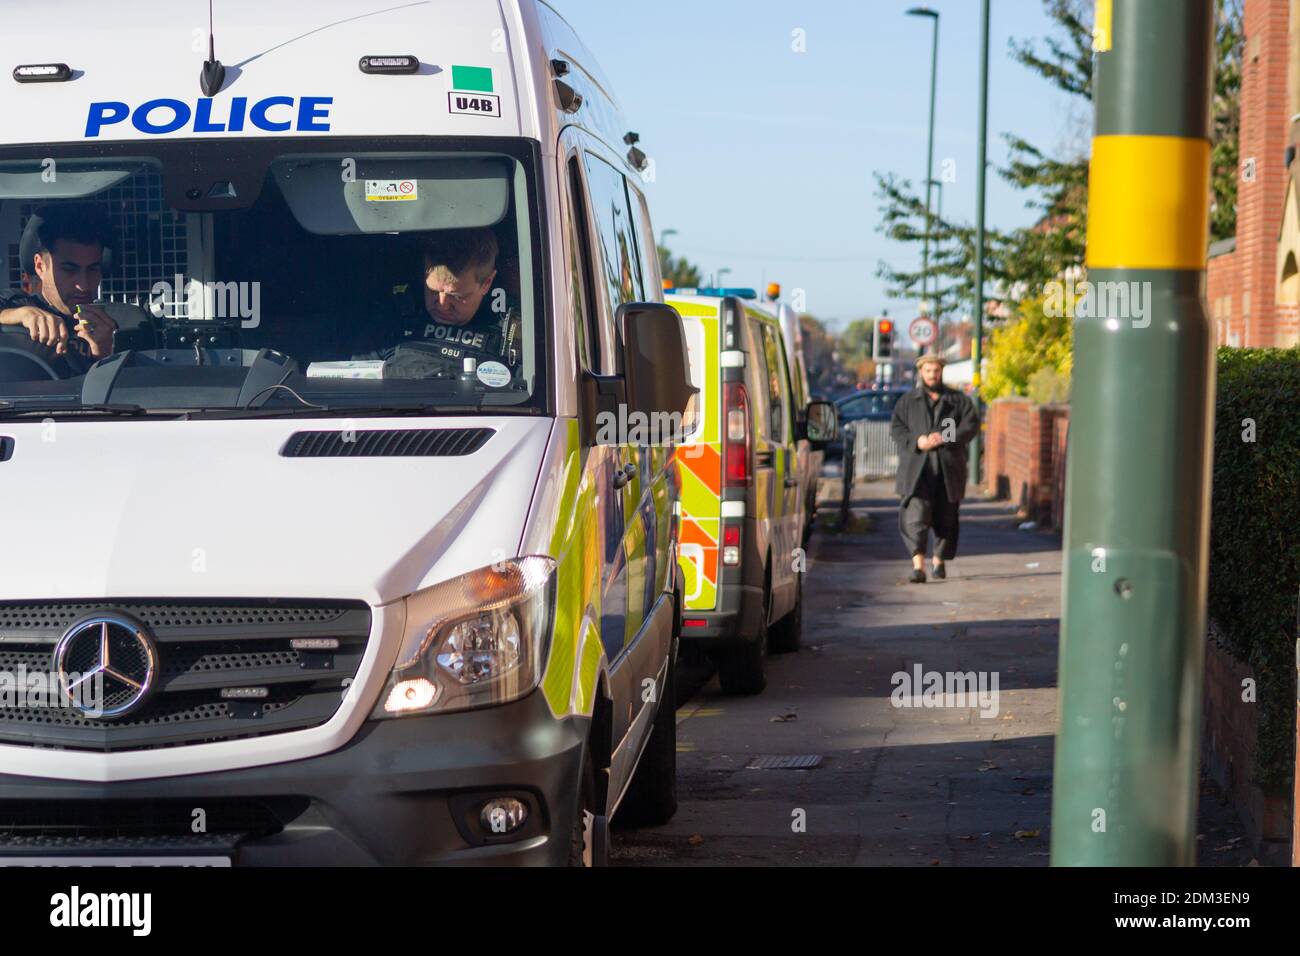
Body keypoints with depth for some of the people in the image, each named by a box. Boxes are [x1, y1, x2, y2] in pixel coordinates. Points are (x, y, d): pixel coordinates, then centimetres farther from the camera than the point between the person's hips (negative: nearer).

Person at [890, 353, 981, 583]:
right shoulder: (908, 401, 12)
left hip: (948, 468, 1)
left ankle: (939, 561, 27)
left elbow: (971, 424, -1)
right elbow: (896, 428, 5)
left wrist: (945, 438, -15)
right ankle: (918, 566, -22)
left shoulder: (958, 400, 10)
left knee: (945, 518, 9)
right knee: (916, 516, -15)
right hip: (917, 467, -1)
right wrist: (916, 441, -14)